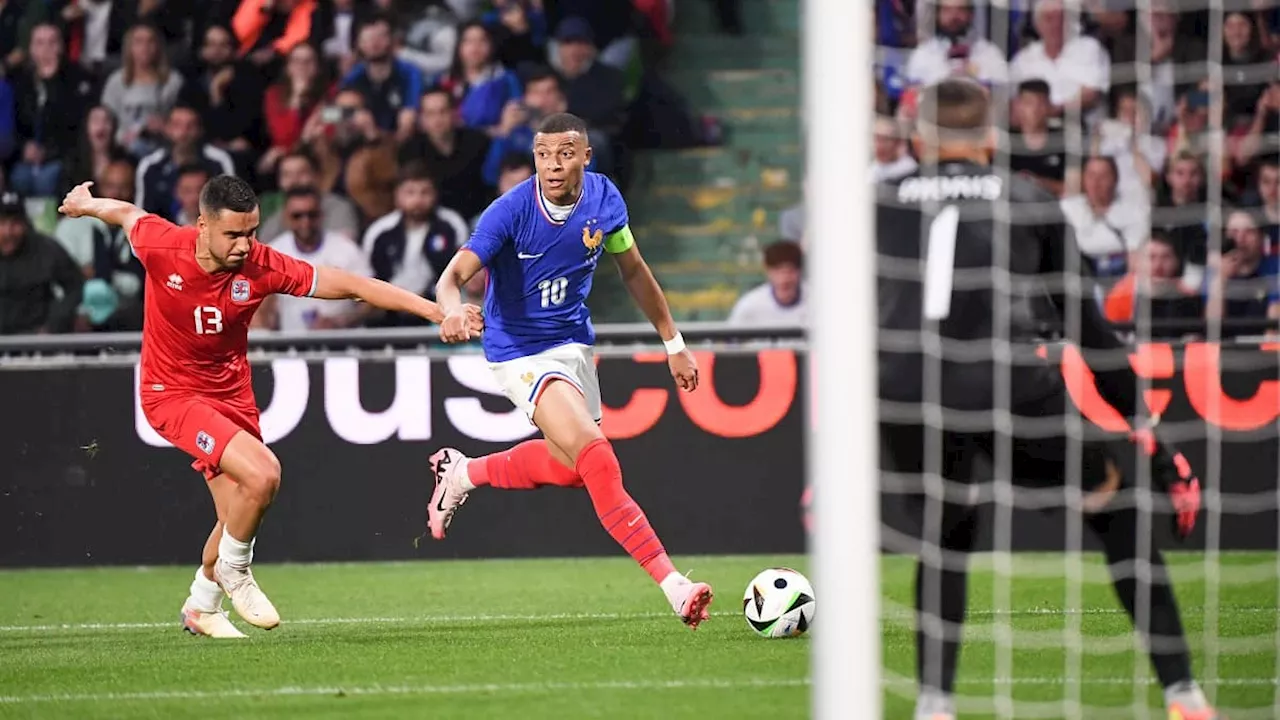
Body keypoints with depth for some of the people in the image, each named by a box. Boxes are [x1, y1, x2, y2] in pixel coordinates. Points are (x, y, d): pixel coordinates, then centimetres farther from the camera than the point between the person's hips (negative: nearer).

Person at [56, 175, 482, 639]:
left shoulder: (262, 267, -17)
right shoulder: (162, 246, -22)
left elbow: (350, 285, -15)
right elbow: (127, 214, 1)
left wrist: (436, 312, -18)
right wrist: (85, 203, 23)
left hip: (231, 392, 4)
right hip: (172, 393, -4)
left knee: (237, 518, 11)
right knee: (261, 474, -24)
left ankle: (202, 608, 39)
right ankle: (234, 570, 3)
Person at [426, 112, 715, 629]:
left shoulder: (604, 200, -8)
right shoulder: (511, 212, -23)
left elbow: (634, 271, 9)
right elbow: (452, 278, -29)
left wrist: (673, 342, 12)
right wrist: (453, 312, -52)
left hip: (572, 343, 7)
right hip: (520, 351, -7)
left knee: (570, 466, 20)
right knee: (597, 458, -22)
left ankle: (463, 472, 40)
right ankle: (671, 584, -24)